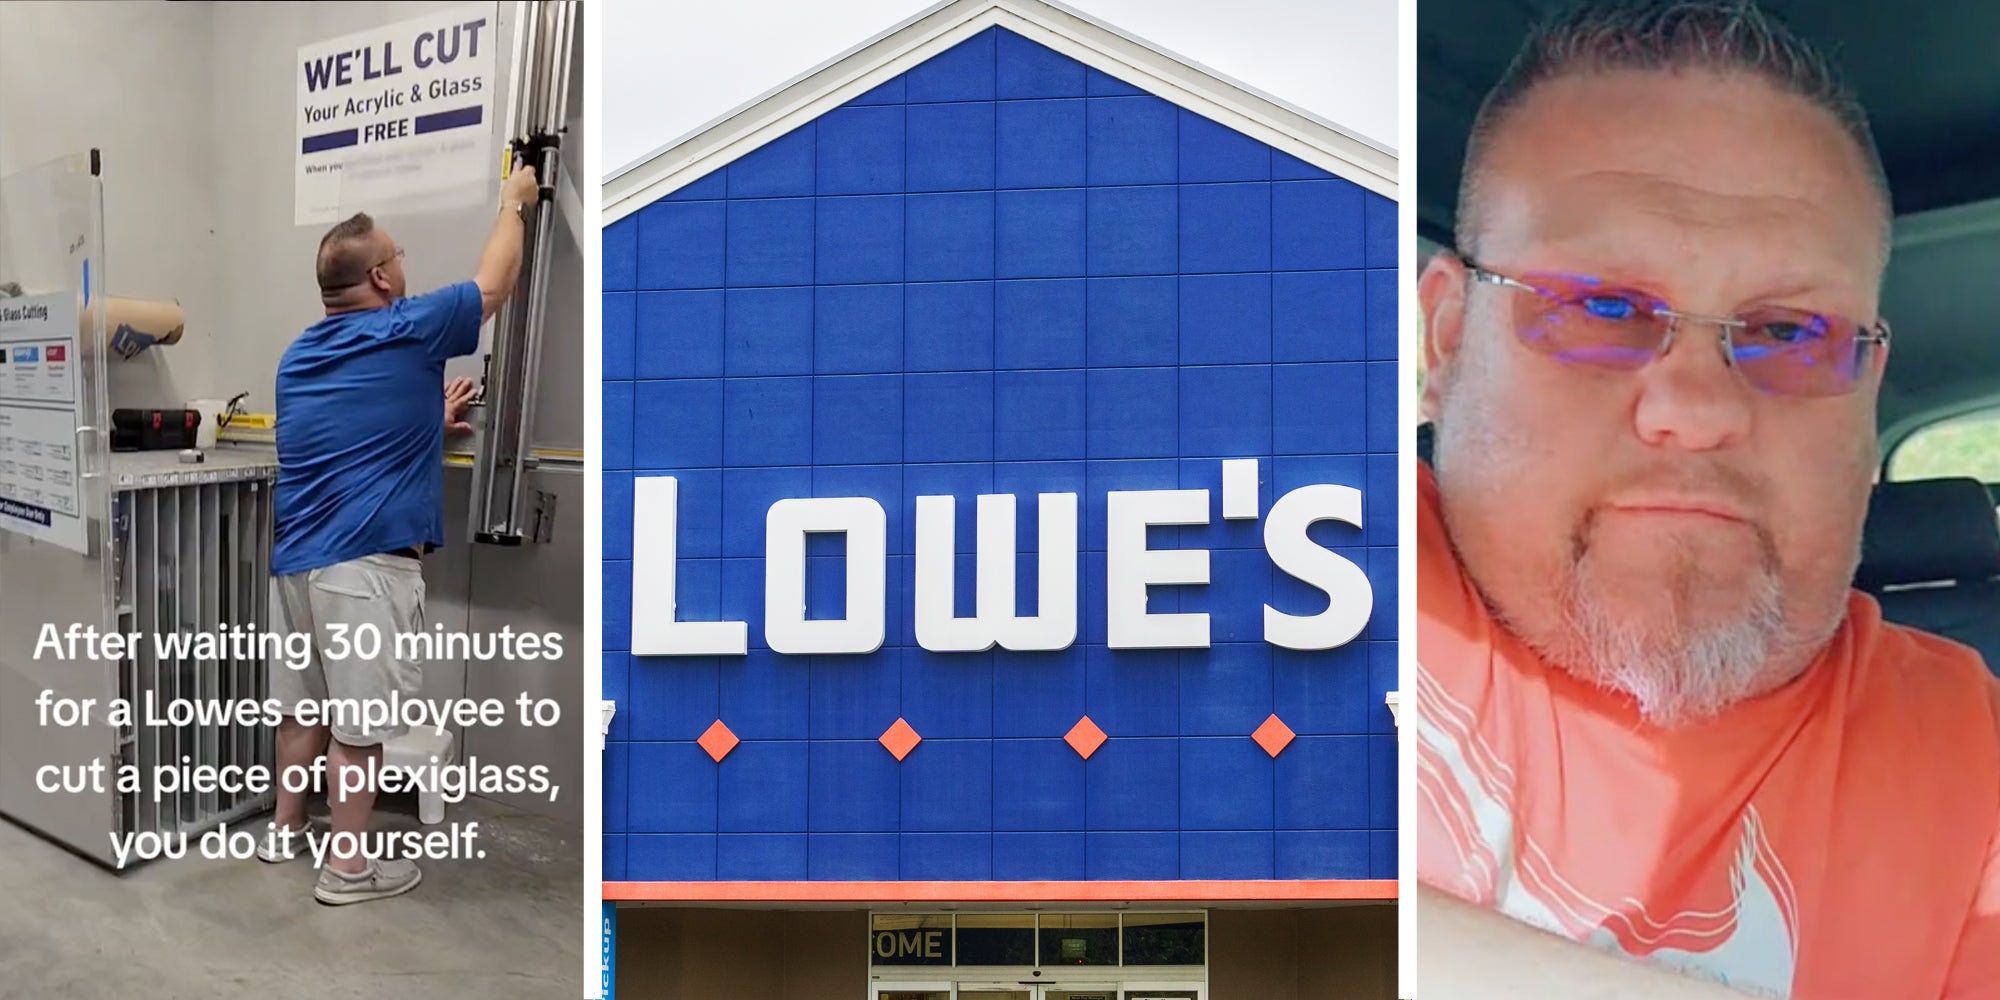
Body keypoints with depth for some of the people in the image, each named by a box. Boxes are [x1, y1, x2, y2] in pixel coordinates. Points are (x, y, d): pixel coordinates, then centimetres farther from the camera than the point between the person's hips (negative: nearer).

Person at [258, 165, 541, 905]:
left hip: (297, 556, 8)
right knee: (357, 719, 0)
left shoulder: (299, 356, 15)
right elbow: (493, 285, 7)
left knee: (302, 702, 19)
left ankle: (286, 831, 33)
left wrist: (429, 420, 31)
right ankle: (348, 866, 9)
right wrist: (514, 205, 20)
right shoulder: (407, 333, -8)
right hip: (364, 560, -8)